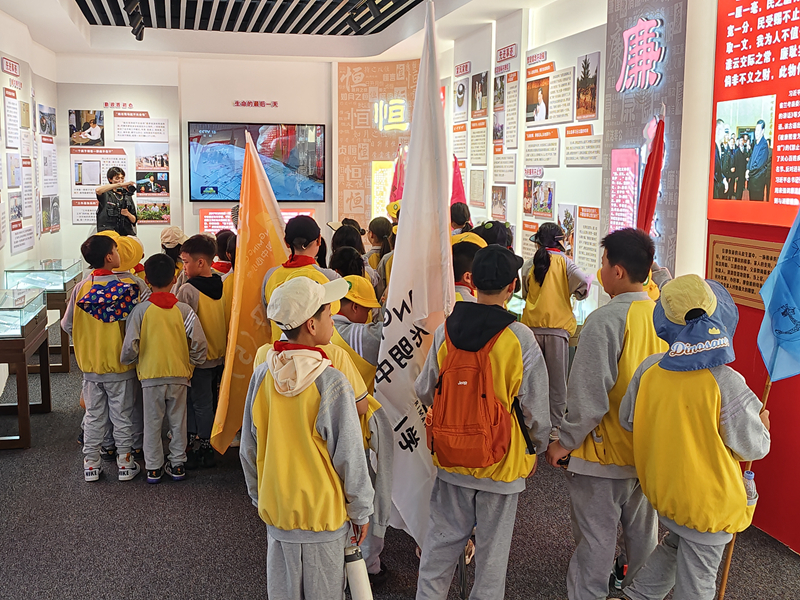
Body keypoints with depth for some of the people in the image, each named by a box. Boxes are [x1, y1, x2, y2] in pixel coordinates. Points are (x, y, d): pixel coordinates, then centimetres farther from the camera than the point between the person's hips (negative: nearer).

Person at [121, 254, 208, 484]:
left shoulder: (140, 310, -9)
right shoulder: (184, 310, -6)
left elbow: (130, 346, -12)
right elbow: (200, 344, -10)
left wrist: (129, 360, 9)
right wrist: (190, 362, 7)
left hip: (151, 376, -1)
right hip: (179, 375, 1)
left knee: (152, 423, 12)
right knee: (178, 422, 15)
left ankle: (153, 468, 20)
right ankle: (177, 464, 23)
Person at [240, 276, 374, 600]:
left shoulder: (261, 375, -7)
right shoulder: (331, 383, -21)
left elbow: (249, 448, 4)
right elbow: (349, 456, -15)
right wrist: (360, 511, -1)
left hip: (275, 510, 4)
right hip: (323, 512, -4)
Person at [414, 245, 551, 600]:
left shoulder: (445, 330, -7)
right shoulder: (520, 338, -16)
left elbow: (424, 391, 4)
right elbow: (535, 407, -8)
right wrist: (535, 449, 10)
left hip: (450, 456, 3)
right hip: (501, 462, -3)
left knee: (443, 536, 18)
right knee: (493, 544, 14)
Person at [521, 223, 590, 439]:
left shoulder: (529, 264, 5)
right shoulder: (563, 261, -1)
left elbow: (524, 293, 12)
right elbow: (583, 280, -15)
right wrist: (578, 294, 4)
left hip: (532, 325, 2)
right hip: (557, 325, -2)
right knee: (557, 379, 6)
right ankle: (555, 426, 8)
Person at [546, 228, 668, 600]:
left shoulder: (605, 320, -22)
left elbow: (589, 395, -22)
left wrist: (565, 441, -9)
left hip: (603, 453, -7)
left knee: (596, 540, 7)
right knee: (642, 534, 23)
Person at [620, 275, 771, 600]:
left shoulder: (648, 369, -13)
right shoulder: (727, 383, -26)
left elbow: (627, 419, 2)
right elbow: (753, 448, -14)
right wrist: (762, 426, 7)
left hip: (661, 488, 5)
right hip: (708, 503, -4)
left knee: (675, 544, 31)